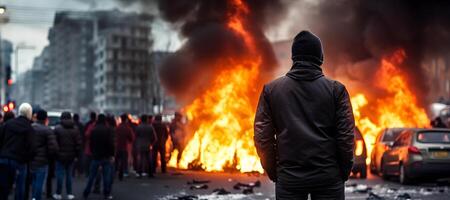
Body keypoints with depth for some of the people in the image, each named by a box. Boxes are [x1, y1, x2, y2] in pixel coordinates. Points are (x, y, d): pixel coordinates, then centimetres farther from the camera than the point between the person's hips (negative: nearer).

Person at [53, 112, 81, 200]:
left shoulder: (58, 129, -9)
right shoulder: (75, 129, 1)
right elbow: (78, 143, 0)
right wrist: (77, 155, 6)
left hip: (60, 155, -3)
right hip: (71, 156, 3)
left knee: (60, 174, 3)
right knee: (69, 174, 11)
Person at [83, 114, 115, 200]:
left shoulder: (94, 130, 4)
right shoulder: (108, 129, -7)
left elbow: (91, 143, 8)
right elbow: (111, 143, -13)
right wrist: (112, 155, -10)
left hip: (95, 156, 3)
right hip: (106, 156, -3)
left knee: (92, 176, 10)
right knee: (107, 176, 3)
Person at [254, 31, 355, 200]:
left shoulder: (271, 89, 3)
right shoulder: (336, 89, 0)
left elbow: (262, 137, 1)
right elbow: (346, 135, -3)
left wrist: (273, 172, 11)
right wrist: (344, 172, 9)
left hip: (289, 176, 1)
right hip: (328, 176, -1)